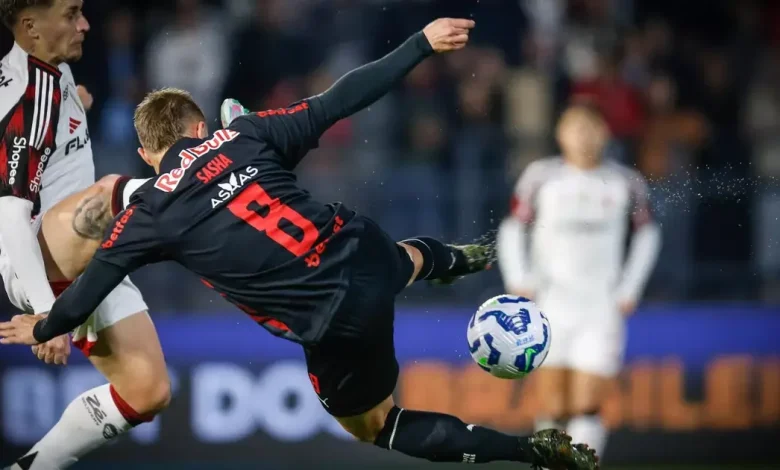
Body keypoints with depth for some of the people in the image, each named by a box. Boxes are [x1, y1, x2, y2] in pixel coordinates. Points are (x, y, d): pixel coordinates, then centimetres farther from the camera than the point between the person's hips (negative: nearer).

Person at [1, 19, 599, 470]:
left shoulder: (149, 213, 0)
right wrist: (422, 43, 7)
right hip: (364, 248, 4)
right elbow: (338, 101, 1)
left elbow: (91, 287, 10)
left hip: (339, 322, -4)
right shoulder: (243, 134, 4)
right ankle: (451, 259, 76)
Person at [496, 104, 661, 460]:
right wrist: (518, 280, -1)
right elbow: (512, 228, 11)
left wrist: (630, 288, 7)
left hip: (601, 310, 0)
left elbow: (647, 233, 16)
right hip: (549, 307, 0)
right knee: (554, 409, -3)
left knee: (587, 409, -9)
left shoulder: (625, 183, 3)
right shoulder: (541, 177, 1)